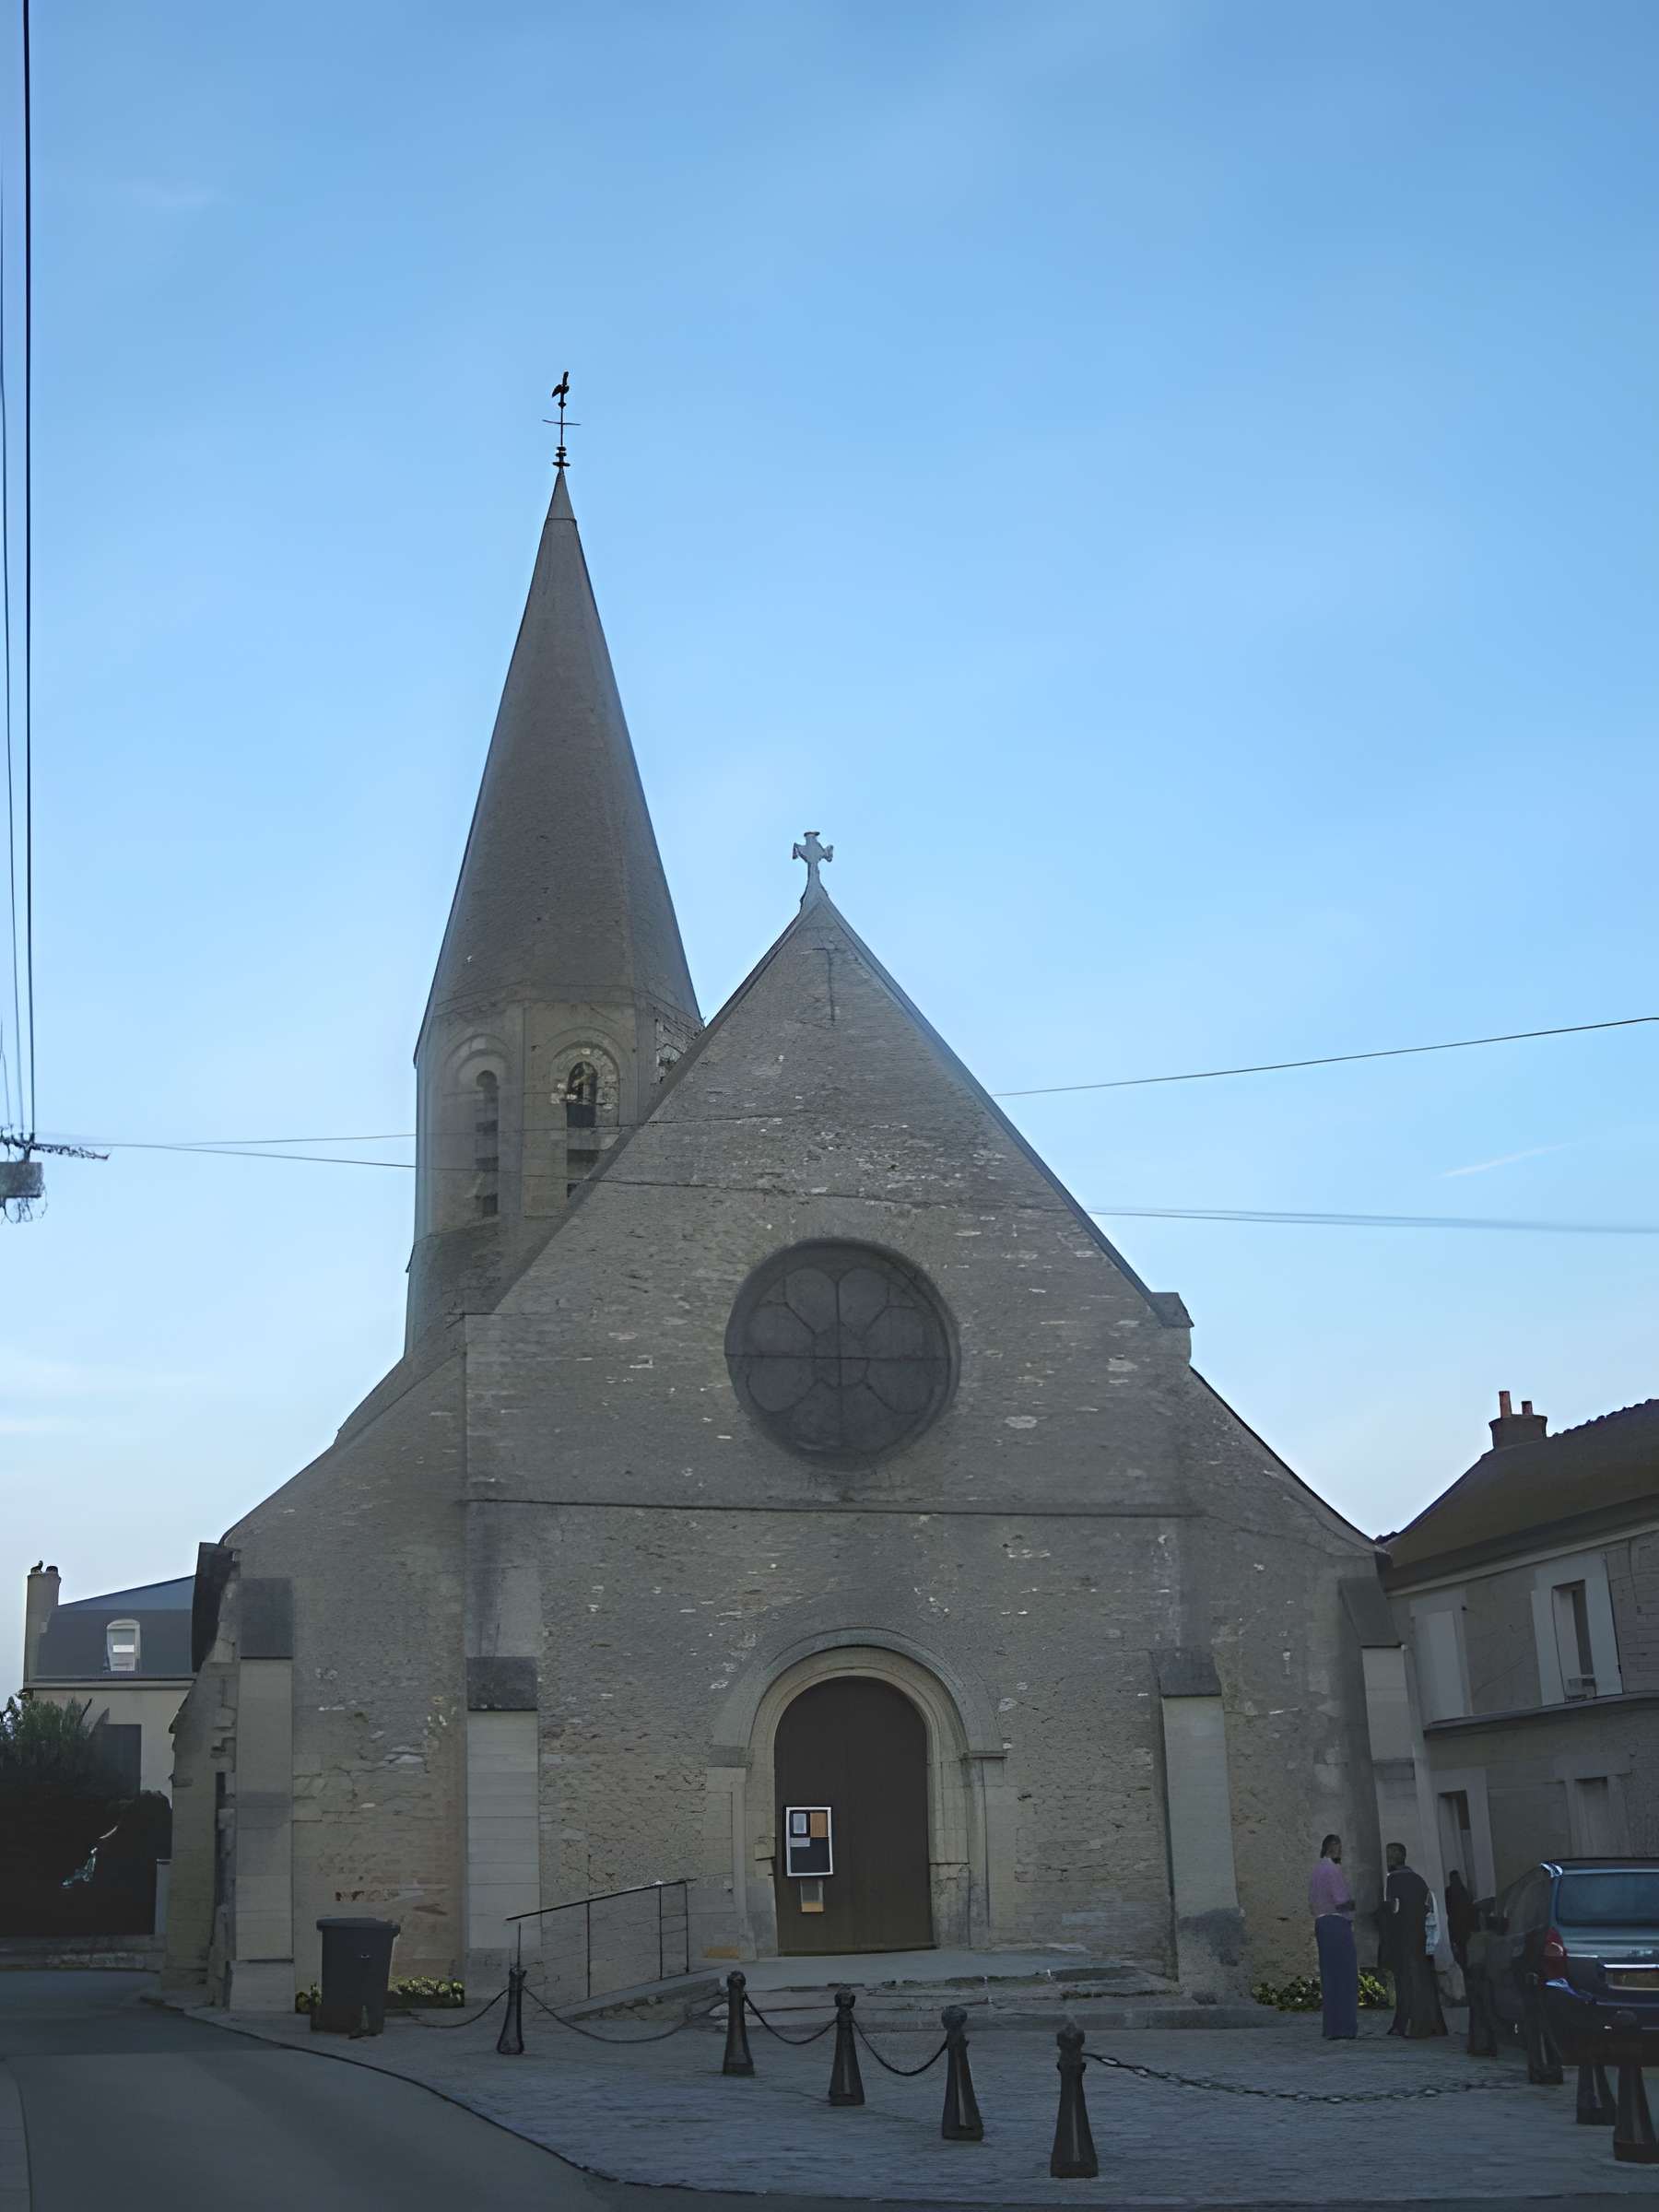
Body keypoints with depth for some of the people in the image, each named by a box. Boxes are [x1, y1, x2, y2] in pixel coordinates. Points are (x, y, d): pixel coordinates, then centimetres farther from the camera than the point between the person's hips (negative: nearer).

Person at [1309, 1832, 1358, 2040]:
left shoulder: (1317, 1871, 17)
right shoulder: (1333, 1869, -11)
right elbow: (1342, 1902, -16)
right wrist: (1357, 1904, 2)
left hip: (1321, 1923, 9)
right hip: (1337, 1924, -9)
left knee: (1330, 1978, 11)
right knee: (1343, 1977, -8)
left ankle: (1331, 2030, 13)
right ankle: (1340, 2029, -11)